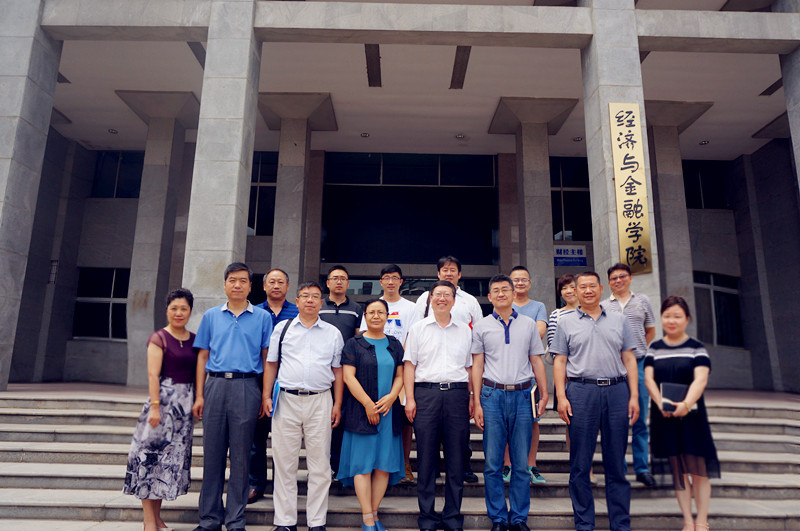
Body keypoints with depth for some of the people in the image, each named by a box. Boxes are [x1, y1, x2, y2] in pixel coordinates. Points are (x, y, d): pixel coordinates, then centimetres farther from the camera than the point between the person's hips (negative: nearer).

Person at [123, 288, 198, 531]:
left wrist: (198, 401, 7)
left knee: (173, 457, 10)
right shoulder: (159, 338, -5)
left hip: (185, 402, 6)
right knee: (152, 454, -2)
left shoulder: (194, 340, 11)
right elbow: (153, 374, -11)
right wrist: (155, 406, -17)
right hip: (164, 398, -6)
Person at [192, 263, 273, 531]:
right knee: (212, 453, 7)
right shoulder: (211, 316, 12)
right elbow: (203, 356, 11)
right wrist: (199, 395, 5)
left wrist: (265, 397, -2)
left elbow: (266, 359, 5)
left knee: (240, 456, 4)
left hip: (246, 387, -2)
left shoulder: (262, 317, 6)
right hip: (215, 386, 2)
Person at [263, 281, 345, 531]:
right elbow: (271, 364, 11)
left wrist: (337, 404, 4)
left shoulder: (333, 333, 10)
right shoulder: (282, 328, 9)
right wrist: (266, 396, 3)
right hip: (287, 400, 0)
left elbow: (337, 370, 10)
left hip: (320, 401, 0)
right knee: (284, 463, 6)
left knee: (319, 464, 4)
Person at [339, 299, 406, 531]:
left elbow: (400, 375, 10)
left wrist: (391, 397, -8)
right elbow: (348, 376, -6)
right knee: (363, 464, -2)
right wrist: (368, 404, -12)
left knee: (384, 464, 5)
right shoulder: (354, 344, 2)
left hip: (389, 411, 4)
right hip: (361, 412, -3)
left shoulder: (394, 344, 12)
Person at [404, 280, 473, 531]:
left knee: (456, 457, 5)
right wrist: (410, 398, -3)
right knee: (426, 456, 3)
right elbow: (409, 365, 5)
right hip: (426, 392, -1)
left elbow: (469, 366, 15)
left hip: (457, 393, 2)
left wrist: (472, 398, 7)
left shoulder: (465, 331, 13)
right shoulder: (418, 329, 8)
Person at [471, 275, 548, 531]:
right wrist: (477, 402, -1)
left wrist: (545, 395, 3)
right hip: (492, 395, -1)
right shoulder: (481, 326, 6)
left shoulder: (529, 324, 10)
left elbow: (537, 361, 11)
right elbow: (477, 364, 4)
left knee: (521, 462, 6)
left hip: (523, 395, 1)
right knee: (492, 463, 3)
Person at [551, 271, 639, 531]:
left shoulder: (619, 320, 13)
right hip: (581, 392, -1)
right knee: (580, 463, 4)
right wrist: (561, 396, -5)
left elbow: (629, 359, 11)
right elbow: (560, 361, 4)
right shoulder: (566, 322, 7)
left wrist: (634, 396, 3)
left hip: (617, 392, 2)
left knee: (616, 463, 8)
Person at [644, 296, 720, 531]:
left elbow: (700, 379, -12)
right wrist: (661, 404, -19)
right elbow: (649, 379, -2)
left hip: (691, 414, -2)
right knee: (677, 469, 8)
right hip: (663, 416, 2)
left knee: (697, 468, 2)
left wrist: (686, 403, -30)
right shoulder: (654, 349, 8)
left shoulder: (697, 348, 1)